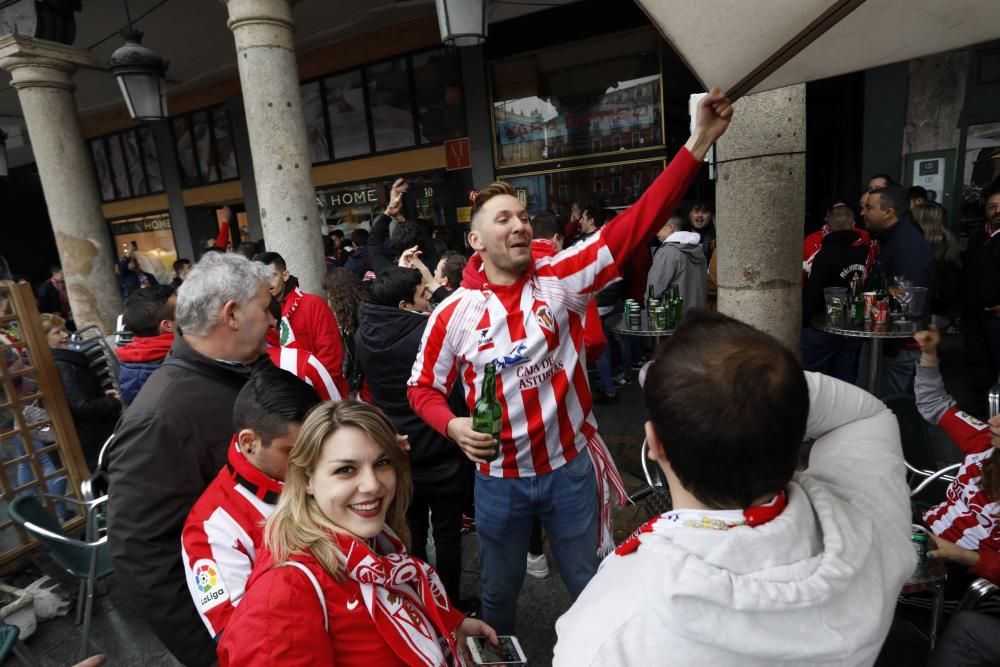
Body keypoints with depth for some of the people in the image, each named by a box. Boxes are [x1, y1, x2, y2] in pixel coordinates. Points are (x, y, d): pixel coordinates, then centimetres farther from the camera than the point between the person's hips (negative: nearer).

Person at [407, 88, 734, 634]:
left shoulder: (562, 279, -11)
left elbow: (636, 223, -18)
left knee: (591, 586, 22)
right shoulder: (453, 313, -10)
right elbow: (423, 387, 1)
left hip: (569, 465, 0)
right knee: (499, 590, 25)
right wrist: (452, 426, -19)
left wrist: (698, 142, -24)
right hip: (498, 477, 1)